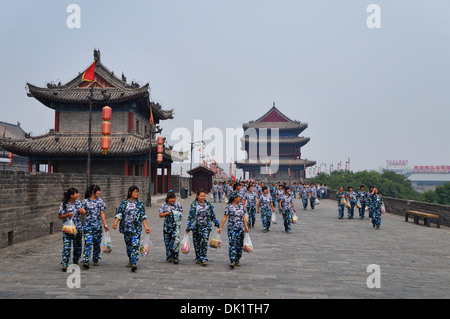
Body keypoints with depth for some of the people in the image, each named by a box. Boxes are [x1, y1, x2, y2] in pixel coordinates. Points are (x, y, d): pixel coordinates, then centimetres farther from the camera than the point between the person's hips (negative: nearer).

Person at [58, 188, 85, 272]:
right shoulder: (63, 204, -7)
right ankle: (65, 265, -6)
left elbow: (83, 213, 17)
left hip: (78, 227, 5)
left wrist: (82, 210, -5)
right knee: (67, 247, -10)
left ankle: (75, 262, 32)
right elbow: (59, 216, -5)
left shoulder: (78, 202, 7)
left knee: (78, 246, 12)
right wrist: (67, 215, -21)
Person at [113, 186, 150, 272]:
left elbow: (143, 216, 6)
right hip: (126, 227, 2)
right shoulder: (124, 203, 7)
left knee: (135, 245, -13)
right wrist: (115, 222, -16)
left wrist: (146, 227, 0)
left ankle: (134, 263, -19)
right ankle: (130, 261, 30)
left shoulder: (140, 203, 6)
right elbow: (119, 214, 1)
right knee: (128, 245, 12)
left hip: (136, 228, -2)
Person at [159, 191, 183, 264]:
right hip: (167, 226, 1)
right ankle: (169, 257, 21)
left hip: (176, 225, -1)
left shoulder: (178, 204, 3)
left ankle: (175, 257, -7)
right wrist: (167, 213, -15)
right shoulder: (164, 206, 2)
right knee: (167, 241, 7)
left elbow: (181, 212, 11)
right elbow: (160, 215, -1)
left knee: (176, 240, -14)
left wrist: (178, 214, -10)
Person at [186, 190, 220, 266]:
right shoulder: (194, 205, -1)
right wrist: (188, 228, -3)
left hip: (206, 226, 0)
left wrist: (217, 224, 17)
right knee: (196, 243, 8)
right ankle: (198, 258, 24)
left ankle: (203, 259, -8)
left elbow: (212, 215, 15)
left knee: (204, 241, -13)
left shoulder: (208, 204, 6)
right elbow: (190, 217, 0)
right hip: (196, 227, 0)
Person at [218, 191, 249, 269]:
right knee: (232, 244, -10)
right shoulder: (228, 206, -5)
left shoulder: (241, 205, 10)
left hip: (241, 228, 5)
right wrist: (220, 227, -10)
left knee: (240, 245, 8)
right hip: (231, 228, -5)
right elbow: (225, 217, -5)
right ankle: (232, 261, -9)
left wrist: (246, 226, 17)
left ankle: (237, 260, 21)